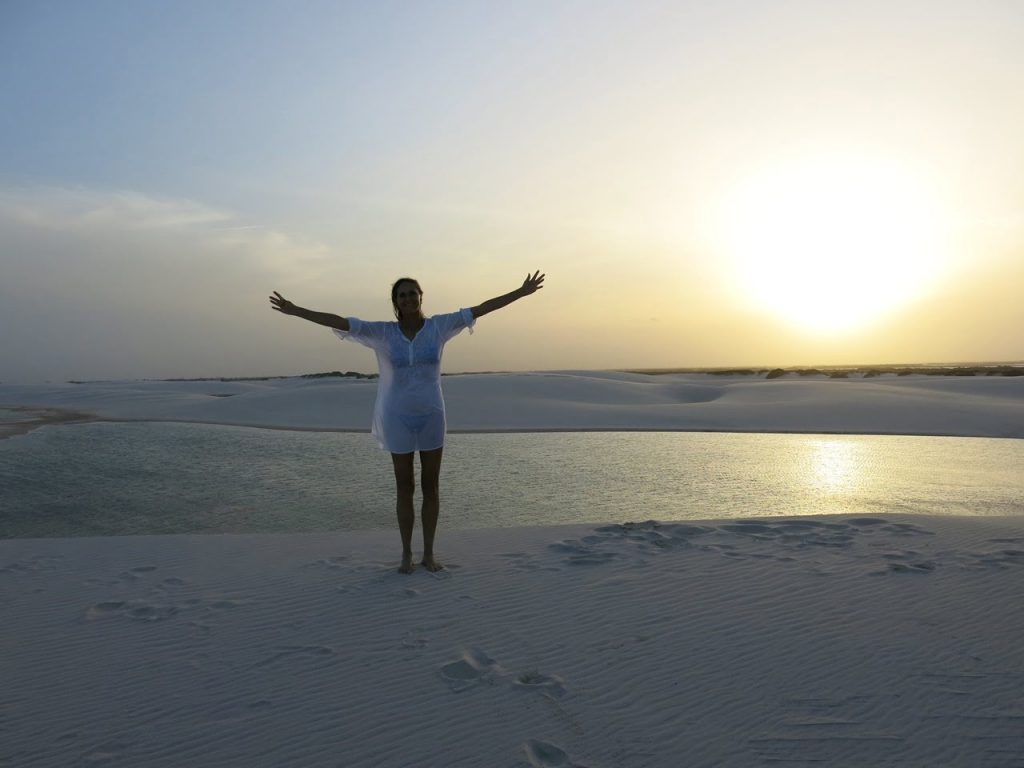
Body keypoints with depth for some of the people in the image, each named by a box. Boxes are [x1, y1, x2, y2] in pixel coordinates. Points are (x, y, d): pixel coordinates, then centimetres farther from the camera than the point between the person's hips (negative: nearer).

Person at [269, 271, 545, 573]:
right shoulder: (383, 333, -5)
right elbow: (339, 321, -10)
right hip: (399, 420, -1)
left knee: (431, 486, 7)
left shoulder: (438, 326, -3)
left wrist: (521, 292, -4)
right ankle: (406, 554, 22)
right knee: (405, 488, 7)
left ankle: (429, 553, 21)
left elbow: (481, 309, -3)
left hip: (431, 417, 1)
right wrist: (296, 310, -16)